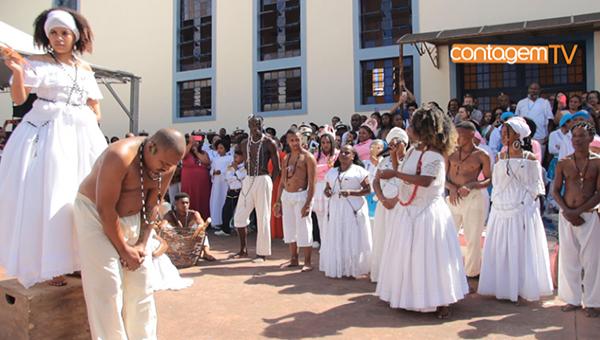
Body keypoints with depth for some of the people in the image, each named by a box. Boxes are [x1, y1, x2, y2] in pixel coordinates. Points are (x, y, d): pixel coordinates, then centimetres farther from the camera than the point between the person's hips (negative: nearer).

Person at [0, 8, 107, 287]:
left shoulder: (85, 69, 15)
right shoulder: (37, 62, 3)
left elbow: (94, 105, 22)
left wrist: (96, 117, 1)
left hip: (82, 134, 4)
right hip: (47, 133, -4)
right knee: (45, 195, -8)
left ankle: (79, 258, 14)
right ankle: (50, 264, -3)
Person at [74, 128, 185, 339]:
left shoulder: (167, 165, -11)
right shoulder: (120, 157, -30)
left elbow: (153, 204, -2)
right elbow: (105, 209, -26)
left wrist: (142, 243, -7)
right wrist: (123, 249, -17)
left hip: (132, 217, 6)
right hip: (95, 213, -6)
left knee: (141, 284, 4)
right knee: (107, 288, -9)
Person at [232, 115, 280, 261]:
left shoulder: (269, 143, -5)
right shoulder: (244, 144, 10)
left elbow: (276, 167, -3)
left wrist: (270, 183, -6)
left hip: (262, 180, -5)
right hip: (247, 180, 5)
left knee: (262, 217, -1)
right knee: (239, 216, 5)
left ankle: (262, 253, 9)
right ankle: (243, 249, 21)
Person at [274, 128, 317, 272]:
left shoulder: (307, 157, -7)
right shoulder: (286, 158, 13)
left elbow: (312, 183, -12)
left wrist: (308, 203, -19)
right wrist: (278, 201, 11)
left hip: (301, 195, -7)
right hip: (286, 196, 7)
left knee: (303, 229, -3)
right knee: (290, 229, 12)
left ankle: (307, 262, 8)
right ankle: (293, 259, 25)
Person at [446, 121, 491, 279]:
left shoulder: (481, 155, -4)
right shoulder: (452, 153, 6)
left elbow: (489, 179, -5)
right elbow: (444, 177, 8)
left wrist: (471, 186, -20)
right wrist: (451, 188, -12)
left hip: (475, 197, -4)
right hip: (454, 198, 4)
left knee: (473, 238, 5)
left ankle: (471, 272, 22)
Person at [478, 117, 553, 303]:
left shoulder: (529, 158, -5)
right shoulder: (500, 156, 7)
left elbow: (535, 187, -3)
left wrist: (528, 205, -8)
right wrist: (497, 200, 6)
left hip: (521, 210, -4)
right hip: (500, 210, 4)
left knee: (521, 249, 3)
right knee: (499, 249, 8)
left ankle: (522, 287, 16)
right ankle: (502, 285, 21)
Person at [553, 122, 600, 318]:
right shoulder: (563, 163, 4)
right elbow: (556, 190, 4)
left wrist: (578, 211, -14)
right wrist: (567, 211, -10)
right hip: (566, 215, 2)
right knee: (568, 257, 6)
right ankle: (573, 299, 19)